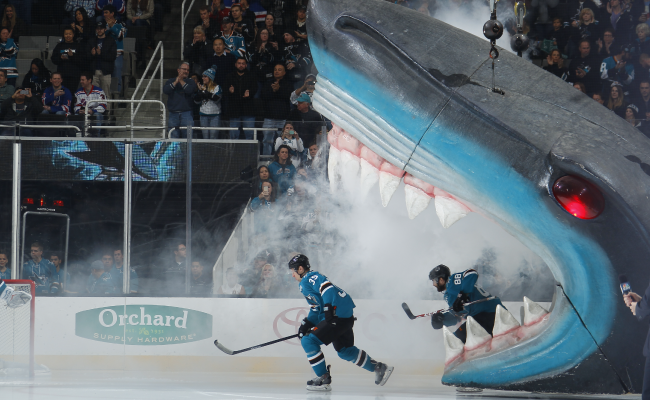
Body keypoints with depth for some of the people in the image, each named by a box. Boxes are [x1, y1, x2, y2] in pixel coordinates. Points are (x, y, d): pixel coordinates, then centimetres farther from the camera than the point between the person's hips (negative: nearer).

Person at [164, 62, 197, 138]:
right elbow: (165, 90, -4)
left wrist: (181, 81, -5)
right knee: (173, 136, -1)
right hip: (173, 114, 1)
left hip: (186, 114, -1)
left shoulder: (191, 82, 11)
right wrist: (176, 82, -8)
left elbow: (190, 90, -11)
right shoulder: (170, 81, 15)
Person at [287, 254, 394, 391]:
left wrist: (329, 307, -35)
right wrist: (306, 324, 18)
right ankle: (379, 368, 32)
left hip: (338, 316, -11)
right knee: (345, 351, 25)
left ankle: (323, 379, -10)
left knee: (308, 342, -12)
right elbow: (316, 309, 28)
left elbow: (327, 287, -27)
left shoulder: (310, 278, -9)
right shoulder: (306, 284, 24)